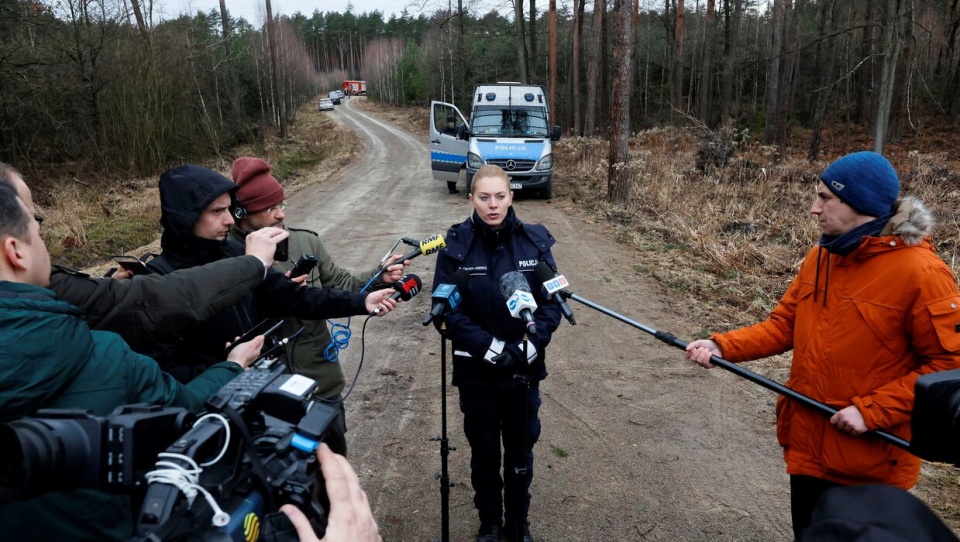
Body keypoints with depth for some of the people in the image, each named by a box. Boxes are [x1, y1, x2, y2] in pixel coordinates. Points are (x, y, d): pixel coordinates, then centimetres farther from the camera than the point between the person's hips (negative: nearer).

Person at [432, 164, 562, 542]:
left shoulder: (535, 241, -5)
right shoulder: (456, 245, -9)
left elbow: (552, 301, -3)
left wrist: (529, 347, -16)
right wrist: (491, 348, -19)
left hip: (525, 369, 1)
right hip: (476, 371, -1)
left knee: (521, 450, 16)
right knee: (484, 450, 16)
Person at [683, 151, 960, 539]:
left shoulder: (921, 272, -19)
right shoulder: (819, 257, 1)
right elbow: (784, 325, 4)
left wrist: (872, 410, -21)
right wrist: (721, 346, -9)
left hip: (871, 460, -6)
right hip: (806, 442, 6)